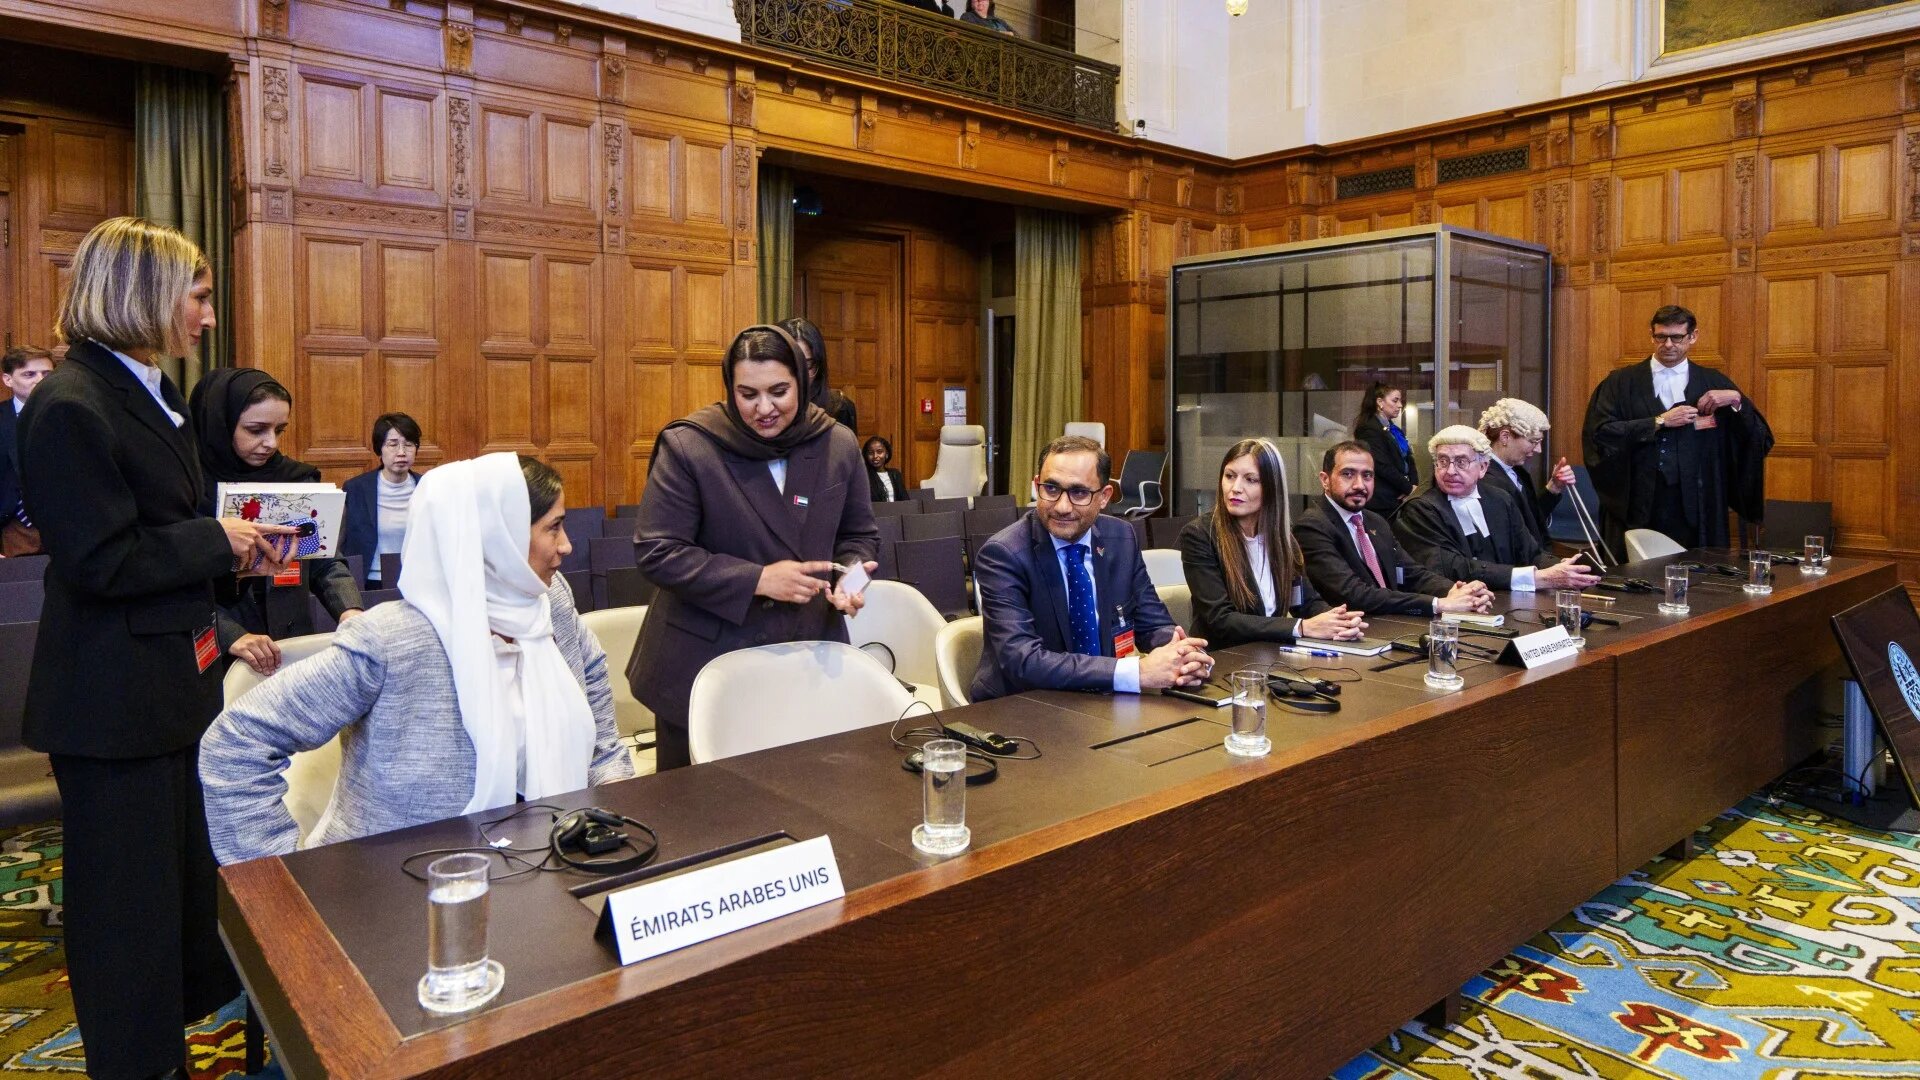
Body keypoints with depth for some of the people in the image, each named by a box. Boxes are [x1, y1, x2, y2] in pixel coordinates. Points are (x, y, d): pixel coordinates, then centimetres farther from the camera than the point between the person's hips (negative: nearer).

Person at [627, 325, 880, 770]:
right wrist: (758, 580, -21)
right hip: (704, 661, -3)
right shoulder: (688, 446, -12)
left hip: (807, 657, 3)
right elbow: (656, 553, -13)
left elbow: (859, 534, 12)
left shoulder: (839, 445, 0)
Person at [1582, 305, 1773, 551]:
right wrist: (1659, 422, -10)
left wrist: (1737, 400, -8)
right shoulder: (1621, 383, 5)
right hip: (1637, 508, -1)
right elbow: (1599, 432, -10)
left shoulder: (1714, 383, 11)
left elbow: (1761, 440, 8)